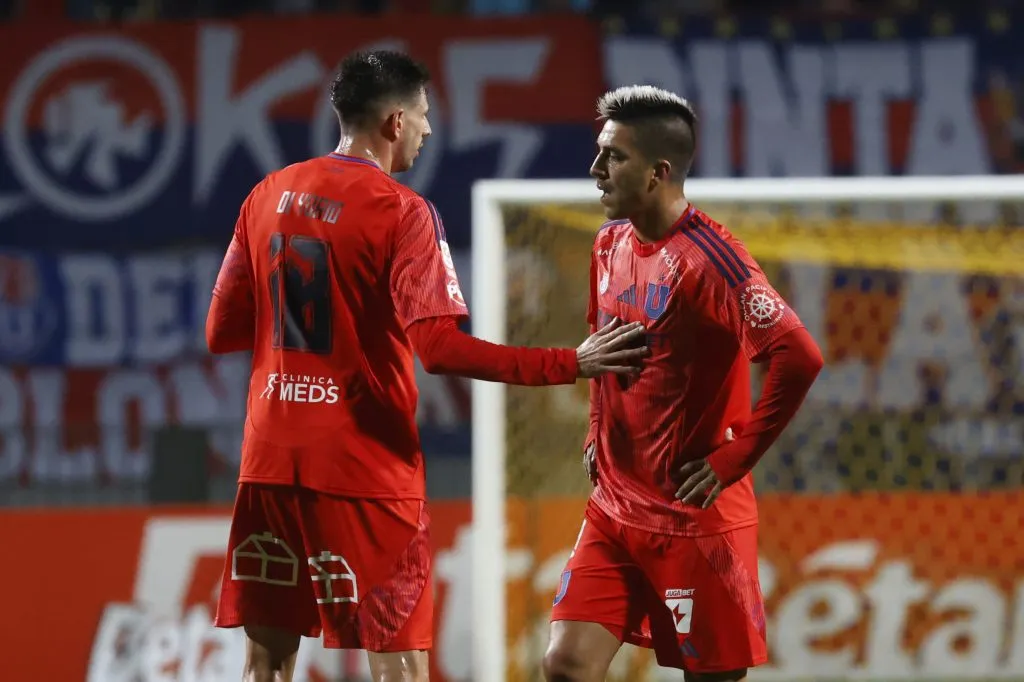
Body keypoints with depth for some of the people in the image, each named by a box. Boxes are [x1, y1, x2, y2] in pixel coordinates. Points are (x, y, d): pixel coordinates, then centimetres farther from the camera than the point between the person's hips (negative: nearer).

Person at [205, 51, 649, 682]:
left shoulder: (269, 196, 8)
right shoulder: (402, 212, -10)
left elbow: (221, 333, 12)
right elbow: (440, 347, -20)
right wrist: (571, 365, -18)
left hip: (270, 462, 6)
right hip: (366, 466, -6)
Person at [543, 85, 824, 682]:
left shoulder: (708, 258, -18)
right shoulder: (611, 245, 8)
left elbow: (799, 359, -25)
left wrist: (733, 460, -19)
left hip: (696, 518, -7)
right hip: (614, 509, 8)